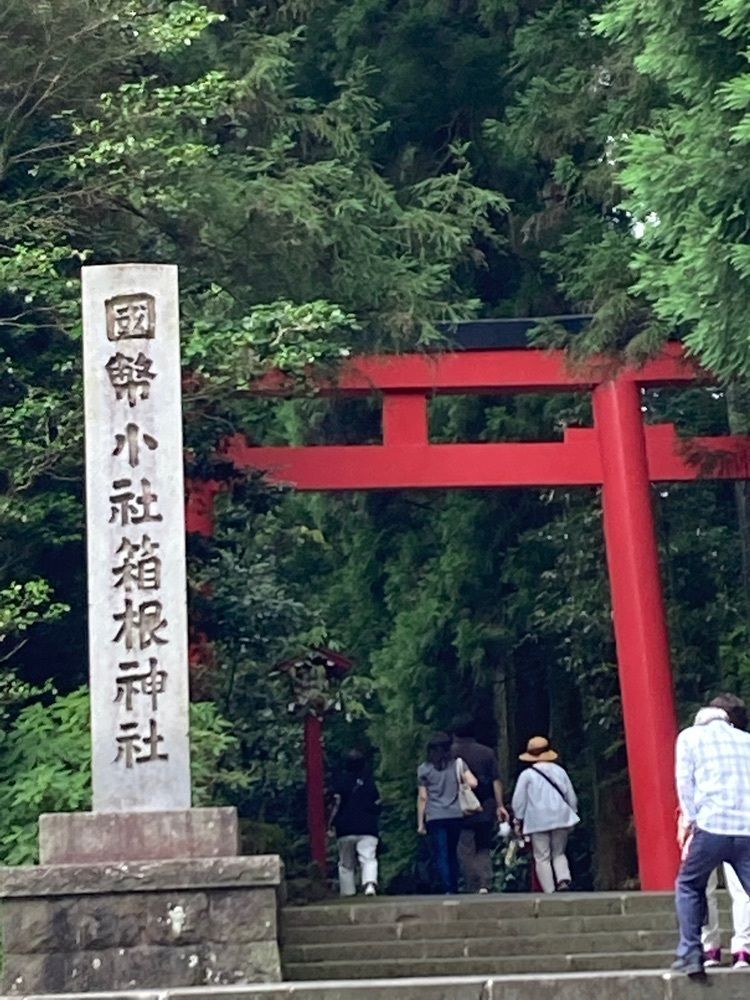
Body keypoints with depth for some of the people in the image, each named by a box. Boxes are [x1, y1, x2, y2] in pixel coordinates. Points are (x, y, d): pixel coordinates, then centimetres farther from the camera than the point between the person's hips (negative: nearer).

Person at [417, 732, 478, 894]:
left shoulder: (424, 769, 1)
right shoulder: (458, 764, 3)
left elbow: (422, 797, 1)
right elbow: (473, 783, -8)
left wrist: (420, 822, 5)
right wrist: (461, 785, 14)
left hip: (435, 818, -2)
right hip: (456, 815, 2)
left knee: (441, 856, -2)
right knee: (453, 854, 16)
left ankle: (448, 889, -12)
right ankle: (454, 888, 15)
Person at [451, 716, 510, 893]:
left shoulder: (452, 753, -1)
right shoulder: (487, 752, 9)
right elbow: (496, 781, 3)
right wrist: (500, 806, 3)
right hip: (486, 809, 4)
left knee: (466, 851, 0)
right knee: (483, 849, 13)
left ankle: (473, 888, -7)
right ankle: (485, 884, -3)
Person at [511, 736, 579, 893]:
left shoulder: (527, 775, -2)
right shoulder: (559, 771, 8)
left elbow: (518, 801, -1)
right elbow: (571, 796, 12)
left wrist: (519, 820, 9)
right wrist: (572, 814, 24)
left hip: (537, 821, -3)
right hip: (560, 819, 3)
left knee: (542, 858, 1)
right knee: (559, 853, 16)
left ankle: (549, 892, -5)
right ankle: (564, 879, -10)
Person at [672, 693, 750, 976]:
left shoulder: (690, 736, 11)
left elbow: (685, 782, 4)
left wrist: (692, 823, 8)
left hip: (712, 826, -2)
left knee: (688, 886, 17)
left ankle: (690, 953, 8)